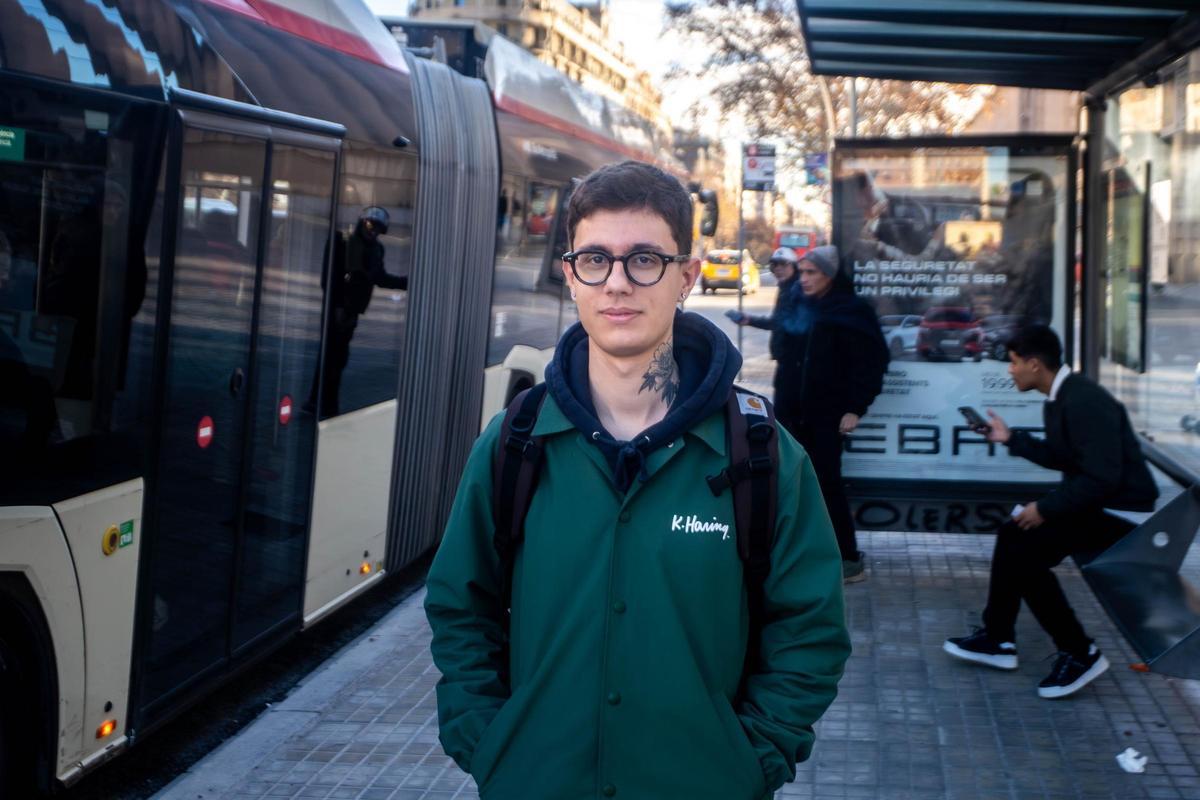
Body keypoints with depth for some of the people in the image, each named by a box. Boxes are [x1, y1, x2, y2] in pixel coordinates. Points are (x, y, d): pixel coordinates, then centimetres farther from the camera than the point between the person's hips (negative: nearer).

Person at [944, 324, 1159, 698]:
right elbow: (1060, 458, 18)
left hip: (1119, 509, -10)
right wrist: (1011, 439, 17)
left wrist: (1046, 508, -22)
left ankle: (1079, 653, -6)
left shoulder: (1084, 402, -24)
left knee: (1025, 552, -18)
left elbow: (1102, 478, -29)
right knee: (1011, 533, 12)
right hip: (1091, 499, 10)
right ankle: (998, 639, 22)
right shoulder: (1059, 398, 6)